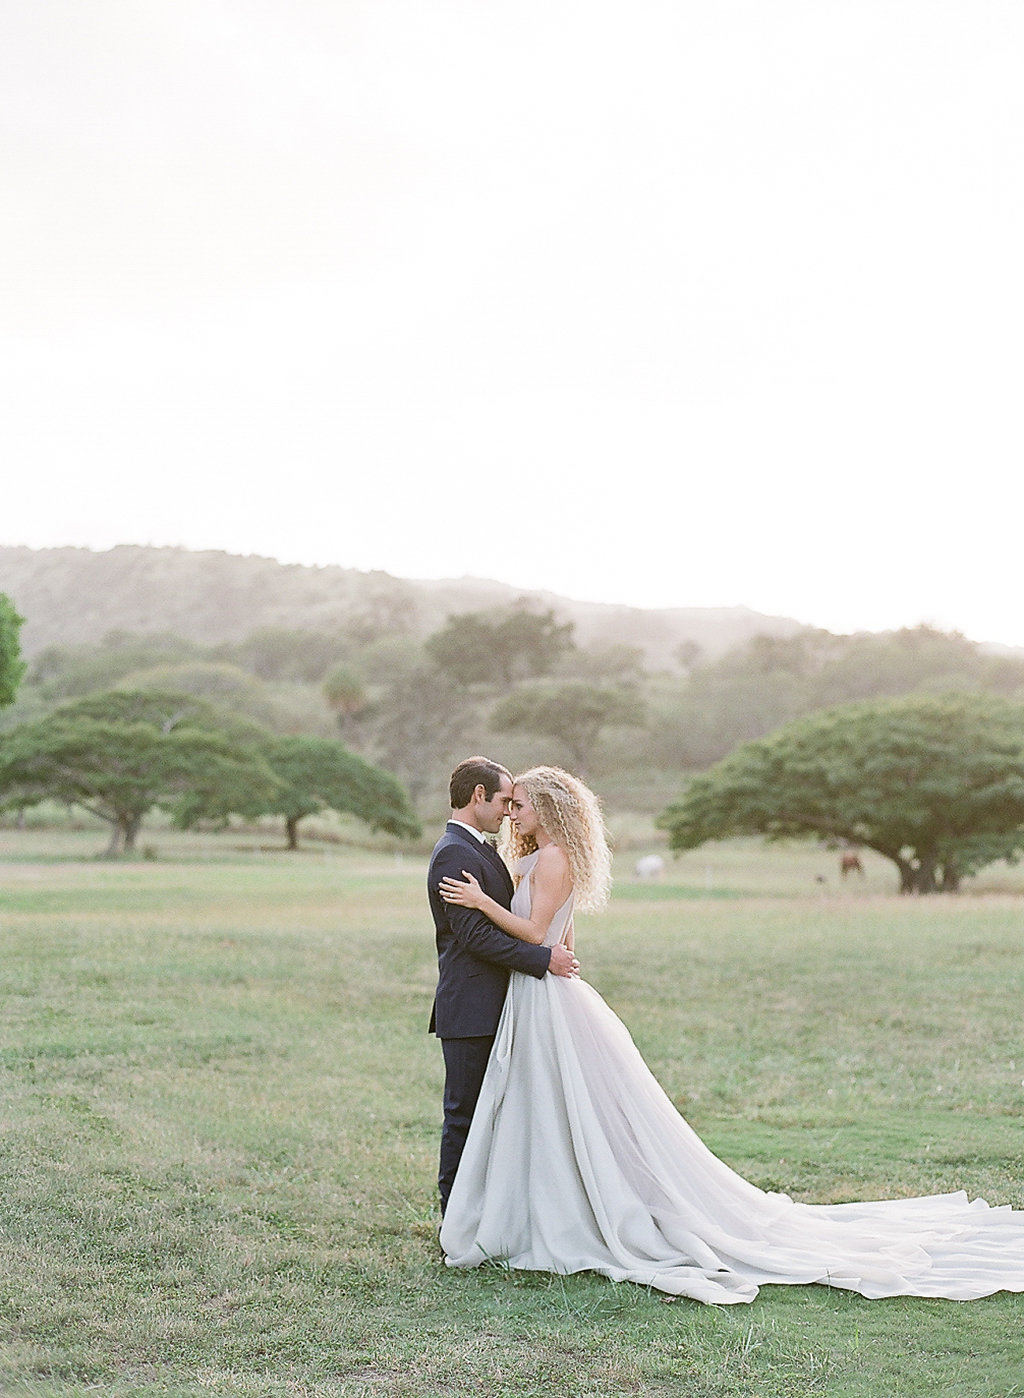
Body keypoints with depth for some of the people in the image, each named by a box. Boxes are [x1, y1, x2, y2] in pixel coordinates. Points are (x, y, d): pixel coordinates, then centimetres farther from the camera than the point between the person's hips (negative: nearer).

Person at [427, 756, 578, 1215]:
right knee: (465, 1114, -3)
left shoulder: (480, 850, 18)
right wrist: (543, 958, -19)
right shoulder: (454, 854, -16)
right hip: (470, 1011, -10)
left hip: (490, 1008, 10)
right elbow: (474, 934, -22)